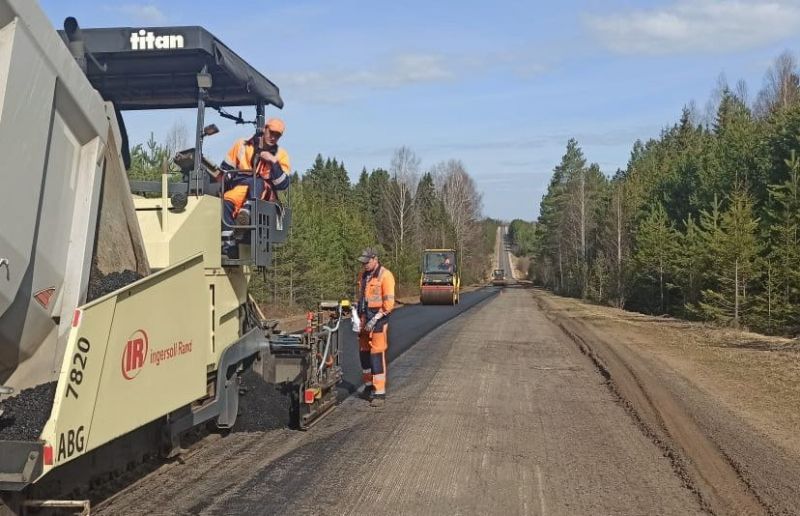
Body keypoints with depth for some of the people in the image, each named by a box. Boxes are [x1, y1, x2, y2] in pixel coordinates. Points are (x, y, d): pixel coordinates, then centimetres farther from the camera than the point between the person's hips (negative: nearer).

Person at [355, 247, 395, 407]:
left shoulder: (385, 275, -12)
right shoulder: (363, 274, 10)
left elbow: (389, 303, -15)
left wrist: (374, 320, -17)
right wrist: (356, 312, 9)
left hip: (378, 317, -7)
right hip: (364, 317, 7)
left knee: (377, 354, -8)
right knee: (364, 352, 13)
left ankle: (380, 393, -5)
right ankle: (369, 385, 29)